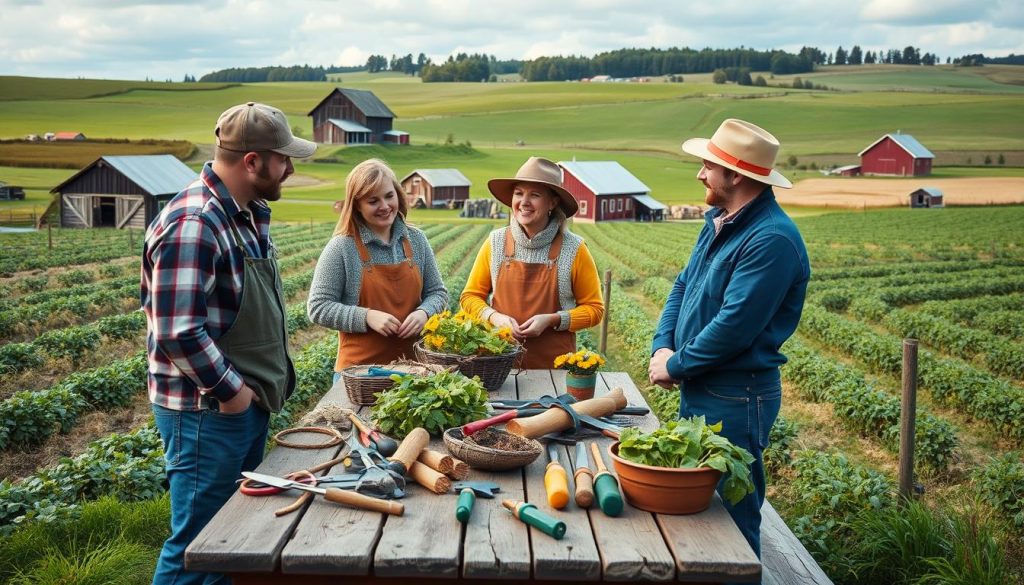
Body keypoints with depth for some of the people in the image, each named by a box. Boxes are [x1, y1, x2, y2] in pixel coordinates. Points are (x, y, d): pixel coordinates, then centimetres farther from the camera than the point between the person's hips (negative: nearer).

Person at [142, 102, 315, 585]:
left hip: (248, 402, 9)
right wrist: (229, 390, -17)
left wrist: (262, 384, 11)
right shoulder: (193, 224, -23)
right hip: (209, 411, -9)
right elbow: (177, 333, -28)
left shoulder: (247, 213, 7)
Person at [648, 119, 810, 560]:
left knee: (731, 512, 4)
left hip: (734, 398, -9)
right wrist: (662, 346, -2)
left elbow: (734, 325, -25)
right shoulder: (718, 220, 9)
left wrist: (675, 365, -14)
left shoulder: (771, 239, -22)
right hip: (698, 389, 9)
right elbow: (683, 286, 14)